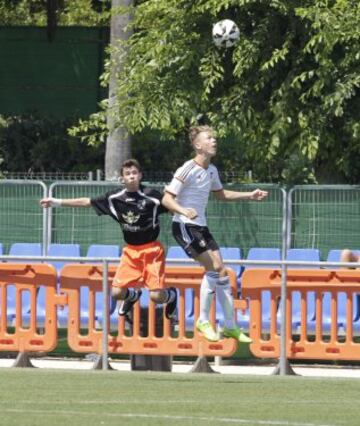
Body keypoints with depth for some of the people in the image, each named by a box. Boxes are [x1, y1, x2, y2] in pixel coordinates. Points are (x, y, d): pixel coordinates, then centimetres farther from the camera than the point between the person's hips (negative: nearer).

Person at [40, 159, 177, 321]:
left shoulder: (151, 196, -14)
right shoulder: (115, 198, -2)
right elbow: (88, 202, 5)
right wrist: (58, 202, 6)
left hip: (151, 249, -4)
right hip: (131, 251, 4)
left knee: (156, 296, -13)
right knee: (117, 292, -5)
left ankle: (171, 295, 25)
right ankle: (133, 295, 34)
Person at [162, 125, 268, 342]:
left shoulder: (211, 171, 9)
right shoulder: (187, 170, -15)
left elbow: (221, 194, 28)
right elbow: (167, 199, -17)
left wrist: (249, 195, 21)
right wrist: (184, 211, -36)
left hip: (201, 227, 8)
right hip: (184, 226, -8)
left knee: (221, 271, 5)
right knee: (213, 268, -16)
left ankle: (230, 326, 11)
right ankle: (203, 321, -4)